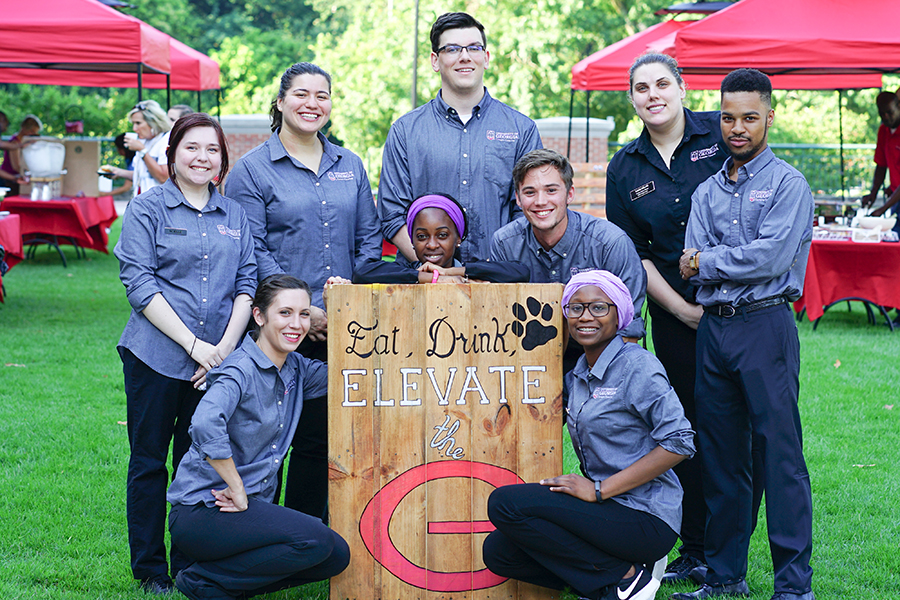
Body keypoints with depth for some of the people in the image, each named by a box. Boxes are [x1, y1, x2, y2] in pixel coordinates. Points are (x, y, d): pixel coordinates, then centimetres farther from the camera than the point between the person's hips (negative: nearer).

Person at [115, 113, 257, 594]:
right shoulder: (147, 209, 1)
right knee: (149, 461, 3)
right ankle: (150, 569, 14)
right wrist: (194, 344, -13)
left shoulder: (234, 215, 13)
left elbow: (247, 283, 9)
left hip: (218, 358, 3)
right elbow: (139, 285, -7)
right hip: (156, 355, -3)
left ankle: (191, 565, 18)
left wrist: (225, 347, -5)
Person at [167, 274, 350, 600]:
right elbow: (205, 425, -35)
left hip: (253, 503, 9)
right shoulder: (241, 370, -18)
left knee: (337, 556, -2)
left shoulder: (295, 369, 7)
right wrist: (237, 490, -26)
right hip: (201, 510, -9)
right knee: (315, 541, -25)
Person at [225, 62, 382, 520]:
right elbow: (251, 250, -7)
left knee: (320, 436, 6)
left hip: (343, 327, 4)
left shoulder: (350, 166, 14)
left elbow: (369, 238, 13)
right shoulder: (252, 169, -1)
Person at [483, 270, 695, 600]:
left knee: (506, 503, -18)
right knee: (497, 551, -2)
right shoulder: (578, 374, 13)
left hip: (646, 519, -8)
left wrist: (600, 489, -18)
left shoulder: (637, 366, -11)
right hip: (606, 510, 8)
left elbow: (678, 442, -18)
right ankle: (618, 571, 4)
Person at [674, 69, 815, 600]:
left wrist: (708, 261, -5)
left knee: (780, 454, -6)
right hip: (714, 328, 6)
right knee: (720, 453, 9)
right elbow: (692, 268, 5)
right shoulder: (708, 191, 15)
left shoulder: (788, 184, -1)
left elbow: (773, 256, -15)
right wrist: (740, 263, -12)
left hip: (766, 325, -6)